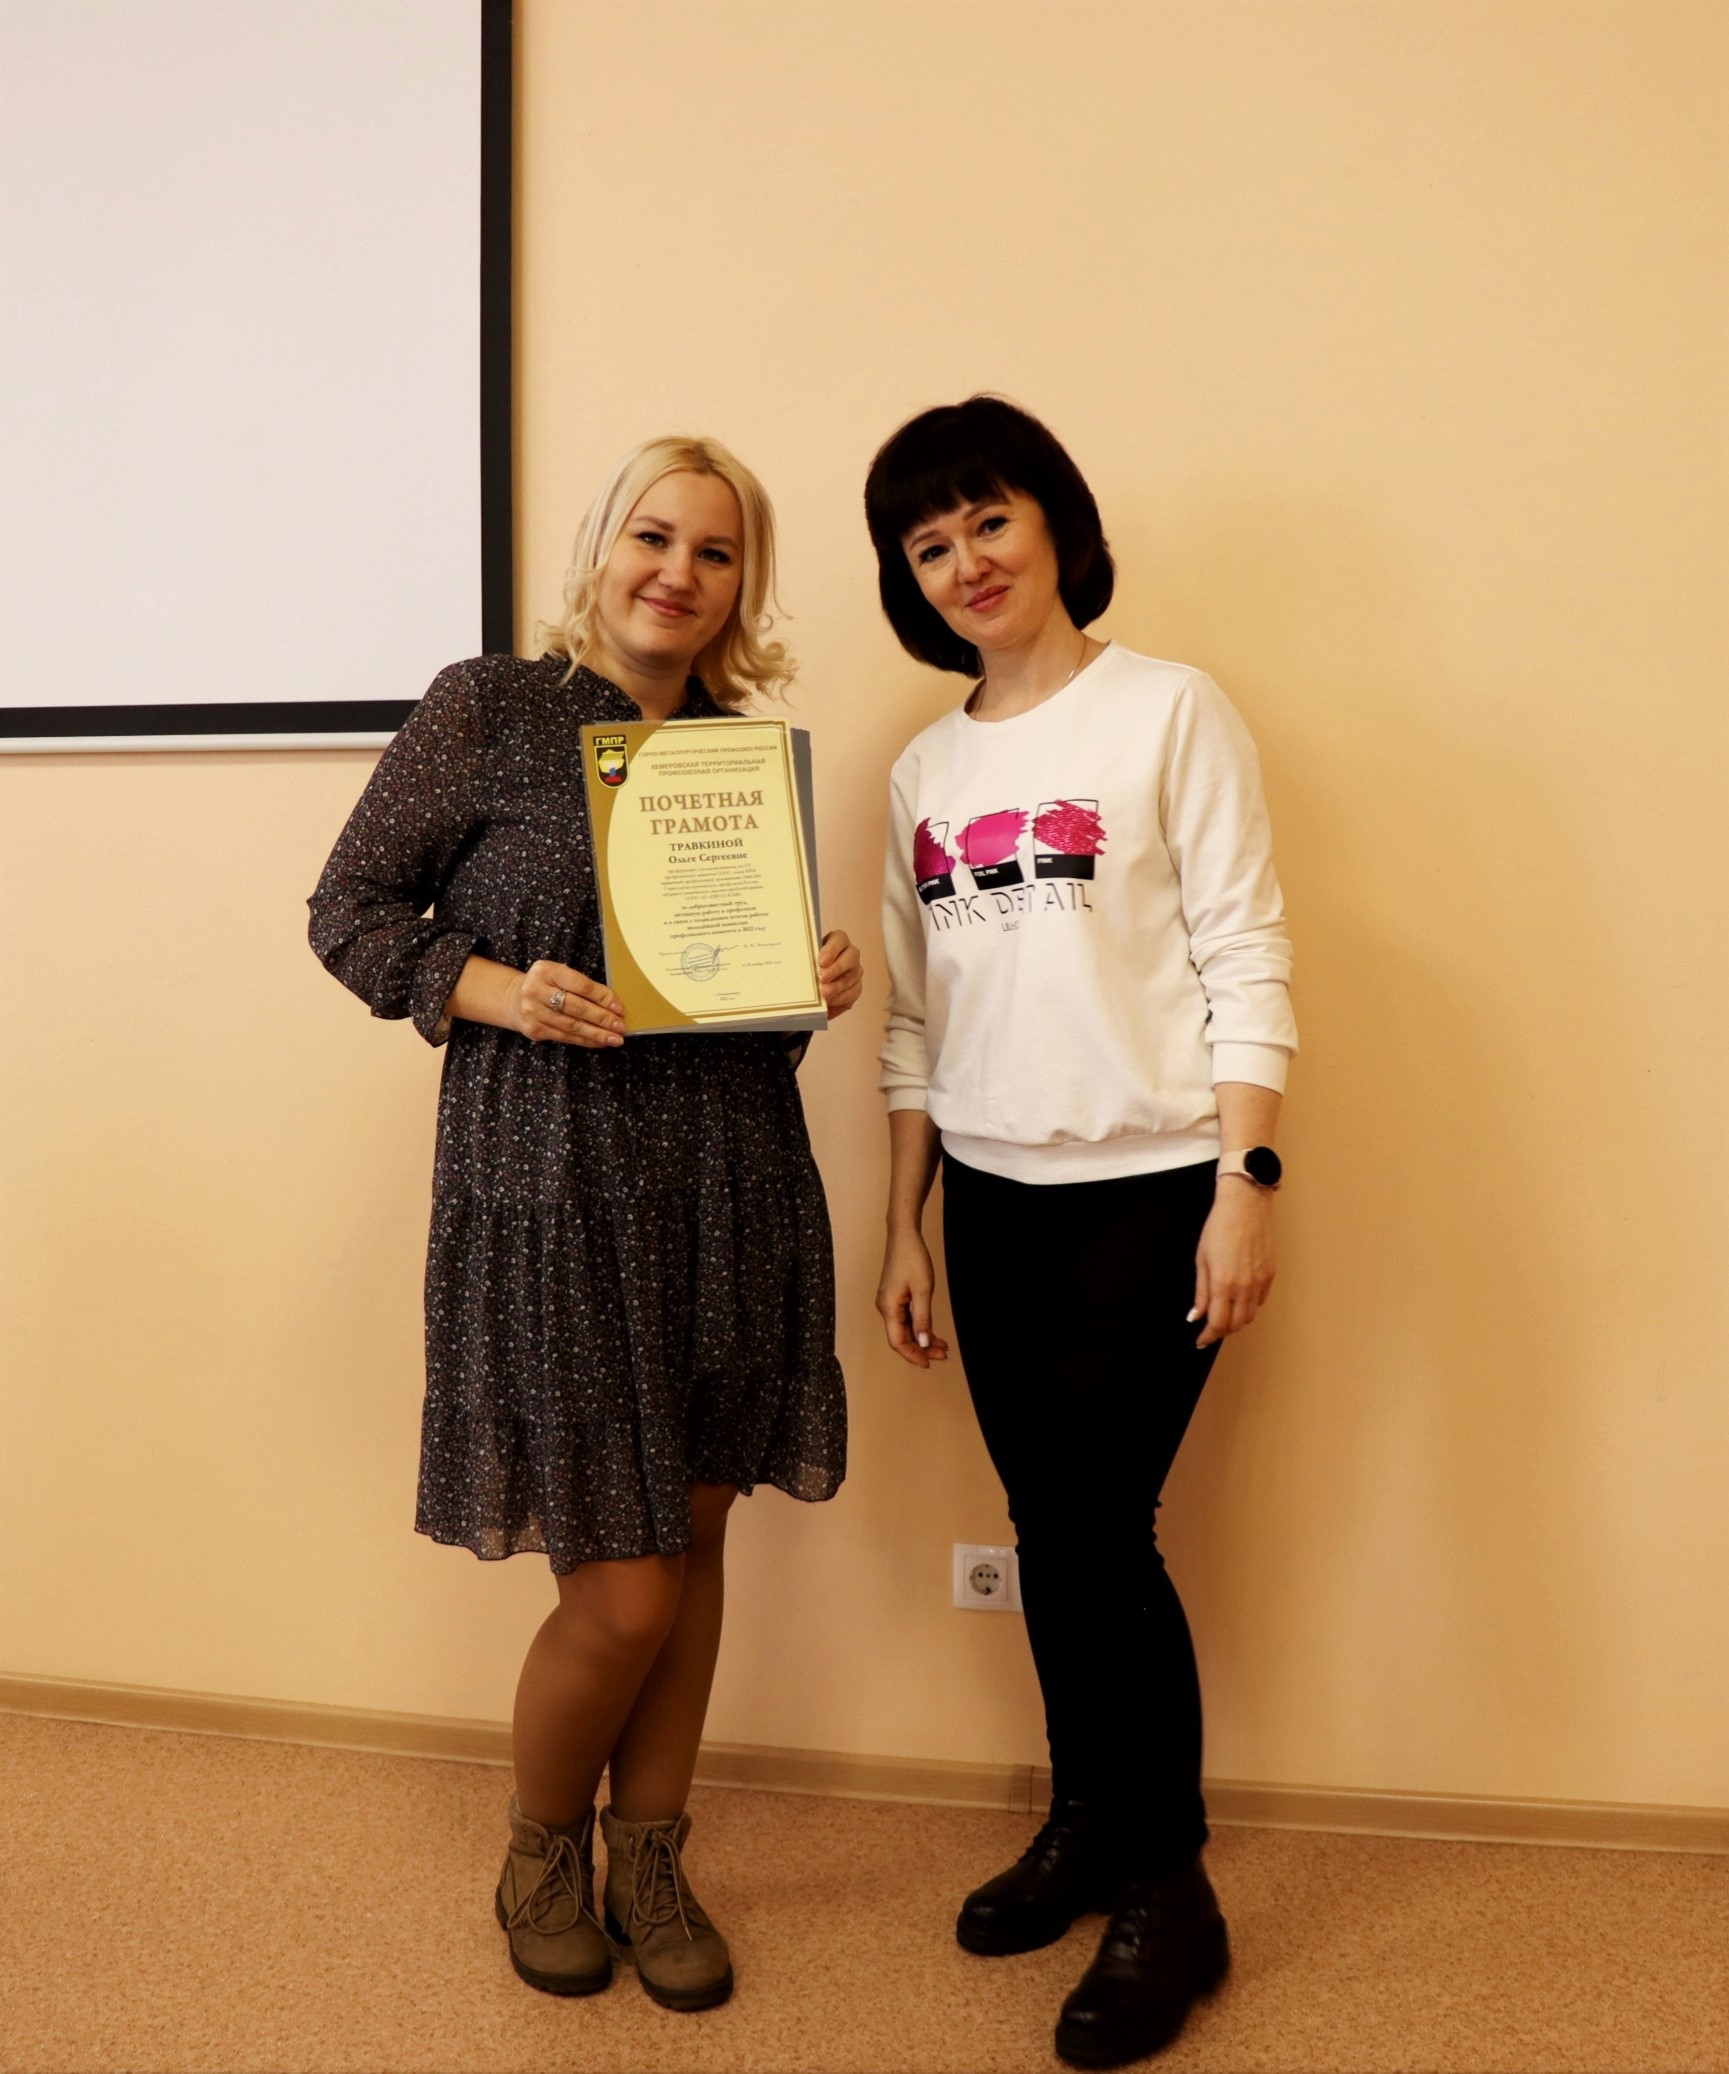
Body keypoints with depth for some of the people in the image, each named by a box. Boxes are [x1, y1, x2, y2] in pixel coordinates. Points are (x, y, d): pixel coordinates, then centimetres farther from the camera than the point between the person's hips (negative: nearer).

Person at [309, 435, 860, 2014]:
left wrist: (820, 983, -2)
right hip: (555, 1183, -5)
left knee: (694, 1535, 13)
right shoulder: (488, 709, -3)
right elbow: (352, 909, -1)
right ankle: (541, 1849, 30)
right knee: (622, 1592, -2)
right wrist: (501, 992, -17)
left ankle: (649, 1859, 34)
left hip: (733, 1176, 5)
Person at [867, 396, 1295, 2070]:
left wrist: (1244, 1181, -14)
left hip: (1148, 1190, -5)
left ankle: (1167, 1892, 15)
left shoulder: (1168, 711, -3)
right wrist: (903, 1227, 12)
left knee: (1098, 1526, -4)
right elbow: (916, 1018, 13)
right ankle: (1089, 1827, 31)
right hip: (993, 1198, 5)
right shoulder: (925, 771, 11)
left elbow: (1244, 957, -7)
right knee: (1047, 1531, 12)